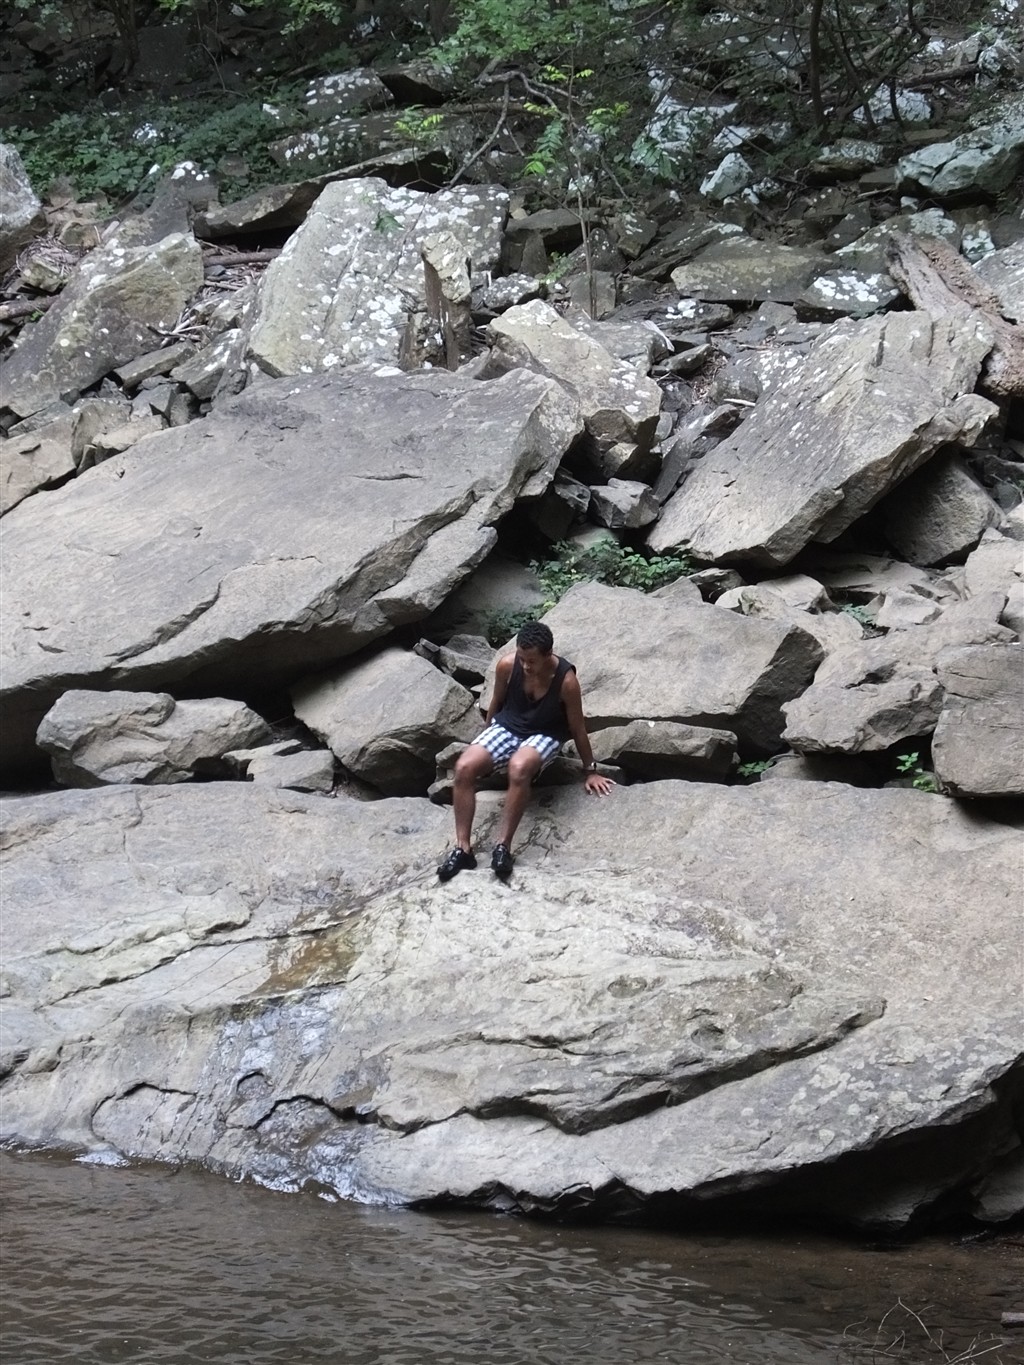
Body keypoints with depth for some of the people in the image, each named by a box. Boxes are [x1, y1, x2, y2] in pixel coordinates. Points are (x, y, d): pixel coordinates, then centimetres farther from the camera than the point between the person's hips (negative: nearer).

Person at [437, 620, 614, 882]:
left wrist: (590, 770, 0)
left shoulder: (566, 680, -23)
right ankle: (462, 848, -24)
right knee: (464, 767, -25)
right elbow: (497, 703, 6)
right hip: (506, 727, 4)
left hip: (544, 736, -4)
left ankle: (503, 846, -33)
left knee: (519, 768, -39)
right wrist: (486, 741, 19)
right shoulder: (507, 666, -14)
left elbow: (577, 727, -10)